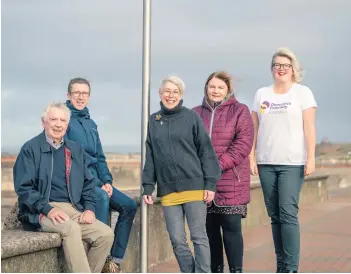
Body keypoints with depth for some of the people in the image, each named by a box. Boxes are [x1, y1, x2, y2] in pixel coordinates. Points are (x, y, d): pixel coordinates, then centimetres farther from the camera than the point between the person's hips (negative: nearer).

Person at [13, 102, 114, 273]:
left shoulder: (76, 150, 17)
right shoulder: (31, 149, 1)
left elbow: (87, 183, 18)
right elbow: (23, 187, -7)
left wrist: (89, 208, 0)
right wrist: (48, 209, -19)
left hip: (74, 210, 5)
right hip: (42, 211, -5)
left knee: (106, 234, -17)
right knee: (71, 228, -35)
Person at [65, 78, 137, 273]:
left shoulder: (90, 123, 18)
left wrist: (107, 181, 1)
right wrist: (93, 182, -18)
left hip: (95, 179, 8)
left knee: (129, 206, -1)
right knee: (102, 197, -33)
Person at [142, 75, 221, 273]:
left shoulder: (191, 117, 2)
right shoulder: (153, 121, 11)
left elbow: (206, 151, 0)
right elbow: (149, 156, 12)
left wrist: (210, 183, -6)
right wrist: (148, 187, 6)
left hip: (194, 186, -3)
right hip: (168, 190, 3)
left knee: (199, 237, 0)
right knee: (178, 241, 3)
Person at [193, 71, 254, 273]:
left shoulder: (239, 110, 2)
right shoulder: (196, 113, 13)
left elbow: (244, 143, -8)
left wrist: (219, 165, -16)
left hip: (231, 182, -3)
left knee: (231, 227, -2)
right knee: (209, 228, 8)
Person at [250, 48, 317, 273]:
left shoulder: (302, 92, 3)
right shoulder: (262, 94, 12)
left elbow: (309, 128, -3)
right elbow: (254, 129, 12)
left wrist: (311, 158, -10)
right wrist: (251, 158, 5)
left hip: (292, 163, -4)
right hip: (266, 163, 4)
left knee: (288, 214, -11)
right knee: (275, 215, 6)